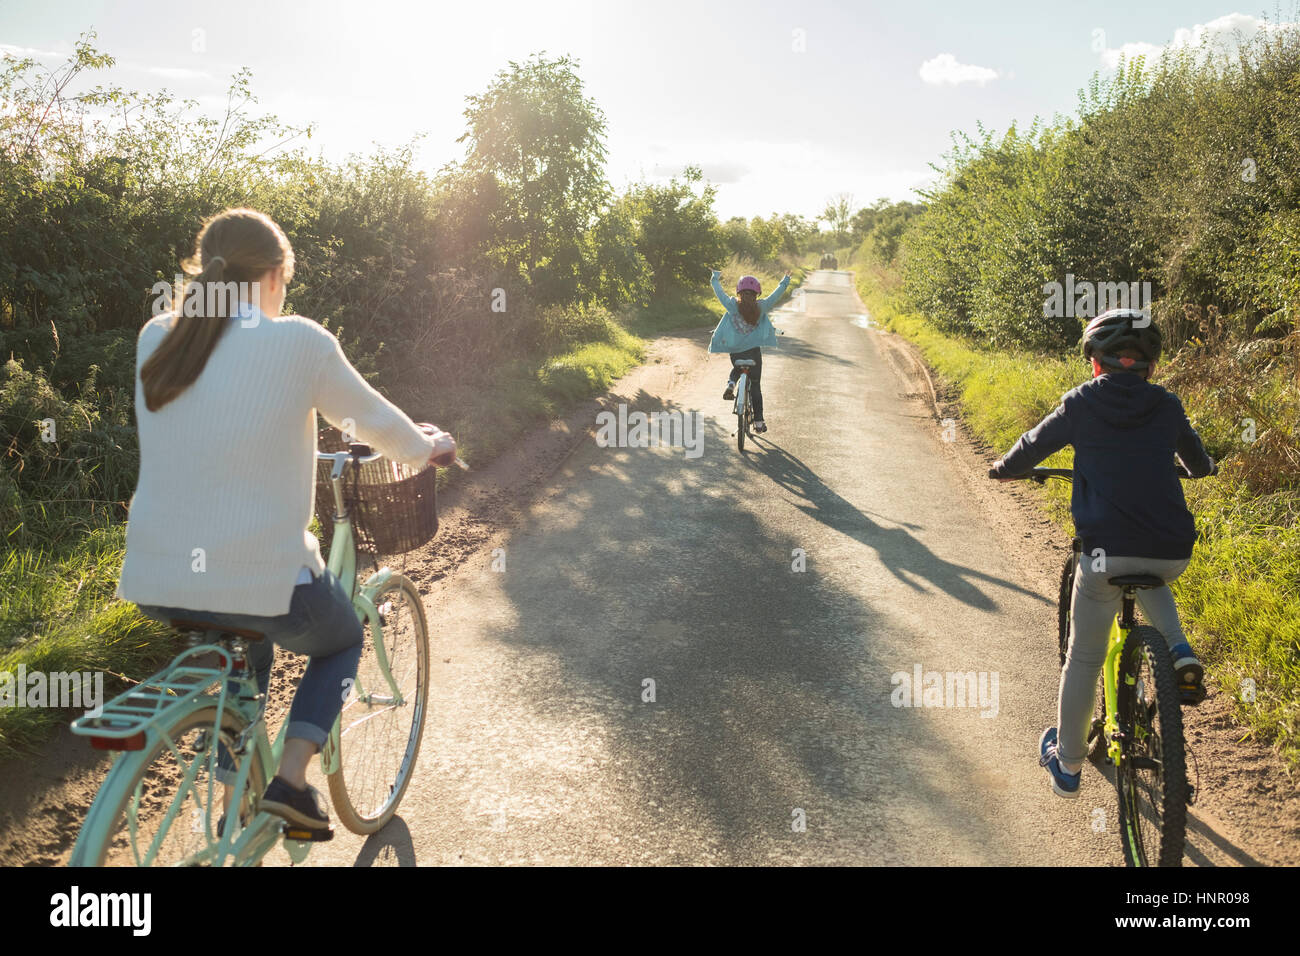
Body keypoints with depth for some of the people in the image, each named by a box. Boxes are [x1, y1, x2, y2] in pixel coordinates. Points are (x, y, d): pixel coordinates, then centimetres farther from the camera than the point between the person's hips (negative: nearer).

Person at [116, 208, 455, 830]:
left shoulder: (155, 340, 5)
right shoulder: (298, 342, -10)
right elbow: (375, 421, 3)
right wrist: (427, 447, 24)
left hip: (154, 584, 5)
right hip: (262, 578, -5)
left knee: (250, 637, 36)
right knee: (341, 641, 27)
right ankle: (290, 779, 11)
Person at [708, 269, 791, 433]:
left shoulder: (732, 305, -6)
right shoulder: (761, 307, -7)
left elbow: (719, 293, 8)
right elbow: (775, 296, 6)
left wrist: (715, 279, 27)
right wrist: (785, 282, 22)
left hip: (734, 349, 1)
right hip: (753, 350, -1)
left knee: (737, 369, 34)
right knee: (755, 386, 7)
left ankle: (730, 385, 2)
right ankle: (758, 421, 6)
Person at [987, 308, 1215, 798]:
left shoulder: (1081, 404, 1)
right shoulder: (1167, 406, 9)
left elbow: (1033, 446, 14)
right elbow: (1197, 459, 28)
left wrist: (1003, 468, 36)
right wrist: (1204, 467, 52)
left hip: (1106, 551, -3)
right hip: (1172, 553, 3)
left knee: (1083, 660, 12)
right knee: (1149, 580, 40)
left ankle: (1067, 764, 24)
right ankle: (1179, 652, 15)